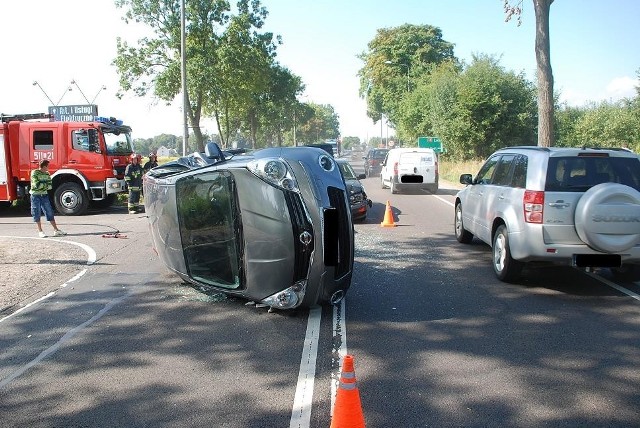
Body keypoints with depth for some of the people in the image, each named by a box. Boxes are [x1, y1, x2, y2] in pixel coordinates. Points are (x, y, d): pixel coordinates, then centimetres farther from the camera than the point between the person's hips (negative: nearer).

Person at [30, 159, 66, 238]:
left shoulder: (47, 174, 8)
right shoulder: (34, 173, -9)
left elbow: (50, 186, 2)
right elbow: (36, 185, -19)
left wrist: (42, 185, -12)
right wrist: (46, 185, -7)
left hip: (44, 195, 5)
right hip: (35, 196, -5)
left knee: (50, 212, 3)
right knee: (37, 214, 1)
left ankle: (56, 230, 6)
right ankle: (40, 231, 9)